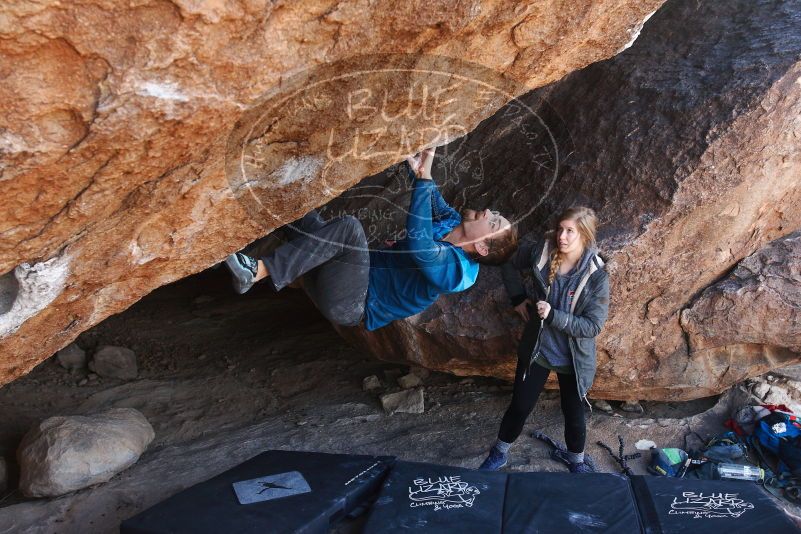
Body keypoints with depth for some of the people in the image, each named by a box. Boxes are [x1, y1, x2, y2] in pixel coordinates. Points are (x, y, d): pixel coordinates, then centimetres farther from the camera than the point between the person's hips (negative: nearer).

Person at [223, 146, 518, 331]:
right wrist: (418, 170, -6)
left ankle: (258, 271, -31)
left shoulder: (455, 271, -19)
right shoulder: (451, 223, 6)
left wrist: (424, 177, -33)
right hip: (344, 276, 9)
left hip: (349, 305, -8)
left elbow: (417, 243, -35)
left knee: (349, 226, -34)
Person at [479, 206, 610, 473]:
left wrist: (553, 315, -28)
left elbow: (593, 326, -20)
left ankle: (576, 460, 44)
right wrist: (518, 298, -1)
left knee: (574, 414, 16)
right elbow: (511, 266, 7)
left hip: (573, 358, -2)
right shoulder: (541, 251, -14)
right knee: (519, 406, 15)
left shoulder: (596, 276, -21)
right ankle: (500, 453, 39)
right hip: (536, 349, 2)